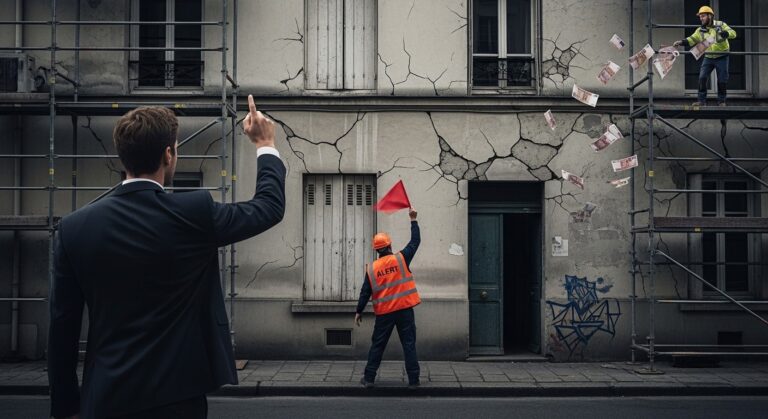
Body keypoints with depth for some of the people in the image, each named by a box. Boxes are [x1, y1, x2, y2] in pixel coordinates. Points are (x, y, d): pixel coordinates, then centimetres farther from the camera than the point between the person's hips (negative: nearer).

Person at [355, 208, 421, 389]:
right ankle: (413, 380, 4)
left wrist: (359, 311, 9)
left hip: (384, 313, 1)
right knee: (409, 345, 4)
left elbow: (365, 292, 1)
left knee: (377, 345, 12)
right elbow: (415, 241, 5)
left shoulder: (371, 268, 0)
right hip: (404, 309, -1)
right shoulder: (401, 259, -4)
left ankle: (369, 378, 15)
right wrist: (413, 220, 13)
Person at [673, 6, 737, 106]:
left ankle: (721, 101, 15)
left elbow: (733, 33, -15)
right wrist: (681, 42, -23)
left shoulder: (721, 25, -8)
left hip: (722, 57, -3)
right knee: (702, 78, -10)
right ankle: (701, 100, -3)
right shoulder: (701, 30, 1)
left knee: (722, 80, 1)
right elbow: (692, 39, -5)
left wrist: (726, 33, -36)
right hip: (708, 57, 3)